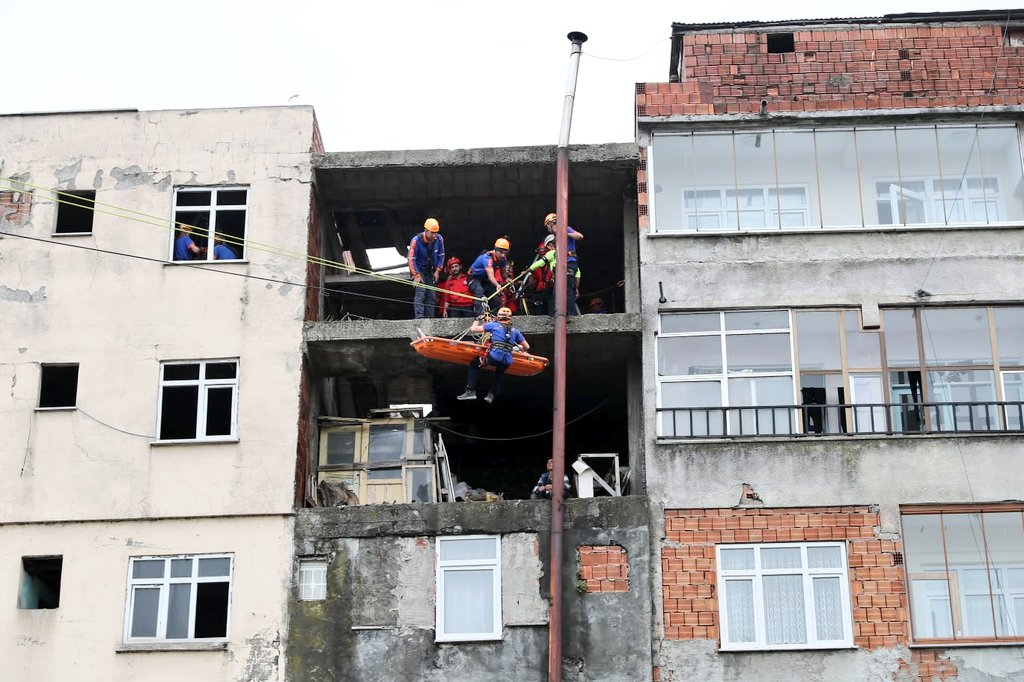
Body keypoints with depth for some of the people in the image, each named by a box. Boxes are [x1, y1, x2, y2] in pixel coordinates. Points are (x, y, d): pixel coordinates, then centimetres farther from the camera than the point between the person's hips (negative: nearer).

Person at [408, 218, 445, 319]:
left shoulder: (439, 239, -9)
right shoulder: (416, 240, -22)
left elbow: (441, 256, 6)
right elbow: (411, 259, -18)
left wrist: (437, 271, 1)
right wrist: (416, 275, -19)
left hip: (430, 271, 5)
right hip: (418, 270, -5)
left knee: (432, 295, 1)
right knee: (420, 292, -19)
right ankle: (419, 318, -23)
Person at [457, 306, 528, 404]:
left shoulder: (493, 325, 10)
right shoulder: (515, 331, 18)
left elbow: (473, 329, 13)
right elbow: (527, 347, 23)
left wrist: (476, 321, 36)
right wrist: (518, 347, 45)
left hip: (493, 358, -3)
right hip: (507, 363, 3)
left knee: (474, 364, 19)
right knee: (499, 373, 36)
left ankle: (471, 391, 8)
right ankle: (492, 395, 25)